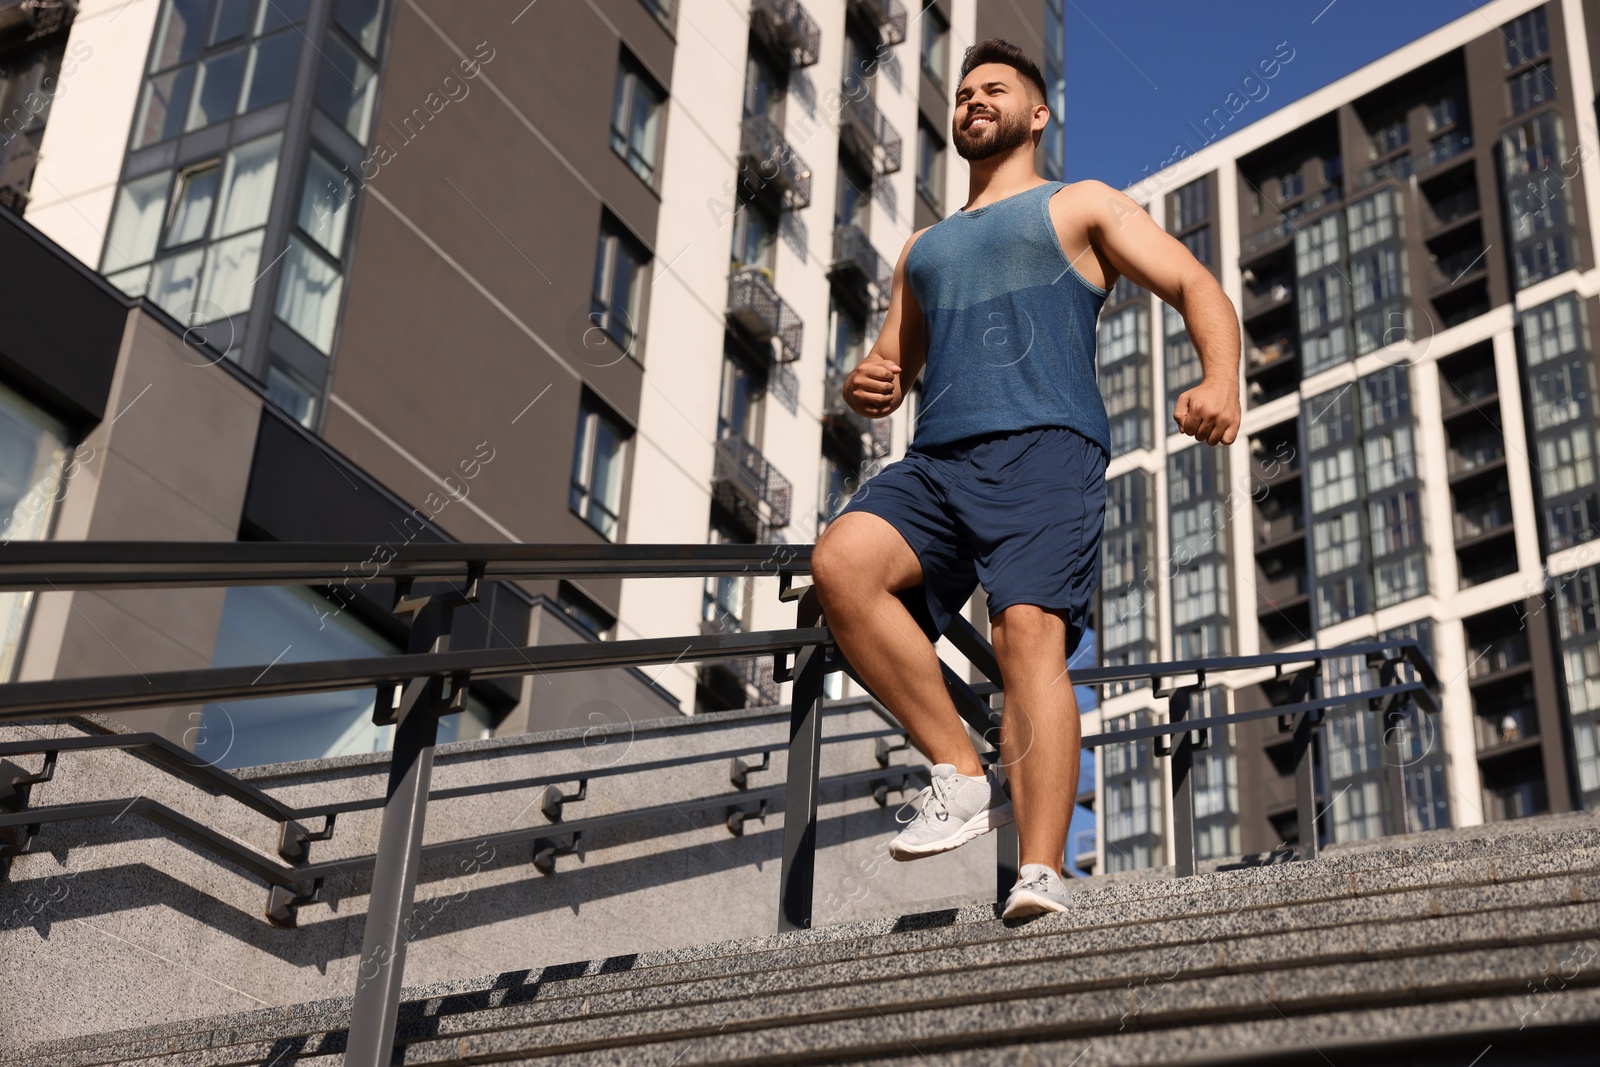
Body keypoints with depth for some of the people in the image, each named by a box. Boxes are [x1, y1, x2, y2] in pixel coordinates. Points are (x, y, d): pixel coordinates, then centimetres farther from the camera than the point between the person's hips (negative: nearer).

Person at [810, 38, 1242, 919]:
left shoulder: (1079, 207, 20)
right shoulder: (923, 248, 35)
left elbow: (1196, 287, 8)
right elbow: (892, 366, 33)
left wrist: (1221, 383, -13)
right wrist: (866, 386, 5)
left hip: (1044, 448, -4)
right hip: (937, 461, 4)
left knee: (1029, 633, -26)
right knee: (840, 559, -26)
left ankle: (1040, 875, -34)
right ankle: (963, 772, -19)